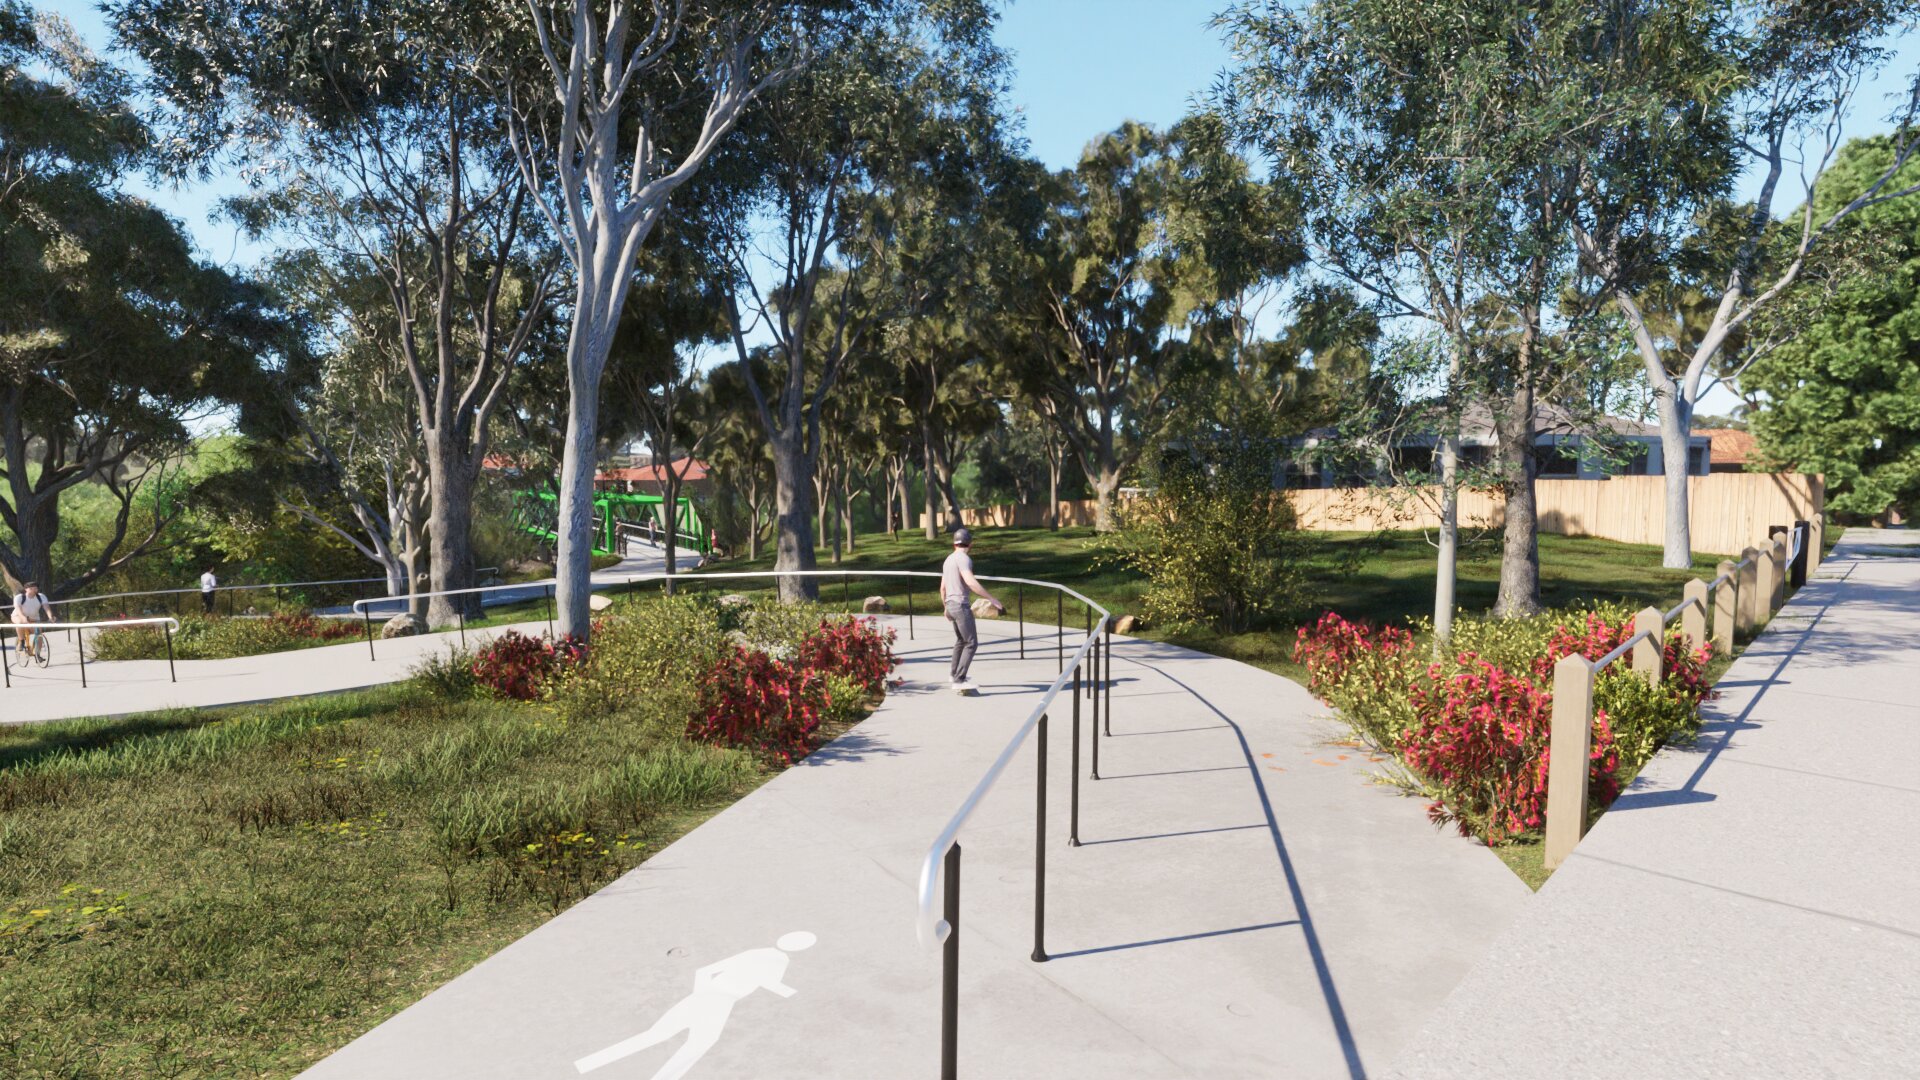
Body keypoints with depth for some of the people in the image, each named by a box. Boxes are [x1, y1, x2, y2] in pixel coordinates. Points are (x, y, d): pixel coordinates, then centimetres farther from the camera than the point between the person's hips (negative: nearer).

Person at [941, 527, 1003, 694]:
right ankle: (959, 681, -14)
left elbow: (943, 587, 23)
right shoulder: (963, 558, -13)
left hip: (951, 605, 10)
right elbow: (971, 582, -27)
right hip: (961, 605, -10)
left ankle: (956, 675, 36)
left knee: (960, 640, 24)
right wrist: (992, 599, -27)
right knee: (971, 643, -9)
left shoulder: (948, 559, 16)